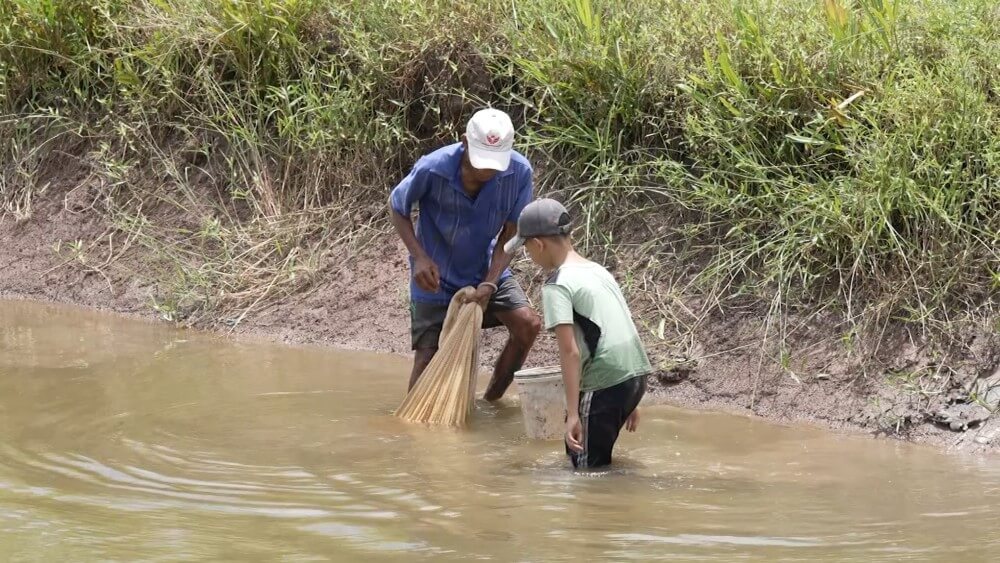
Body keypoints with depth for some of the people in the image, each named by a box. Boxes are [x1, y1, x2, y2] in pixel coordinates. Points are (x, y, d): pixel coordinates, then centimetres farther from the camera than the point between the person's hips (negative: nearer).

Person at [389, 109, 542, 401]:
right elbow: (397, 207, -8)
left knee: (528, 323, -16)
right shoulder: (432, 168, -27)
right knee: (428, 359, -3)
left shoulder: (519, 172, -22)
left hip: (486, 270, 2)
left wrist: (489, 283, -22)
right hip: (436, 277, -2)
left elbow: (510, 233, -10)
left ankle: (491, 401, 2)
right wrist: (420, 257, -20)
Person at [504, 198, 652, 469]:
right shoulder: (598, 270, 17)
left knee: (587, 467, -1)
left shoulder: (557, 287, -9)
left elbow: (570, 352, -17)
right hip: (635, 376, 9)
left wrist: (573, 413, -18)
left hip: (604, 385, -8)